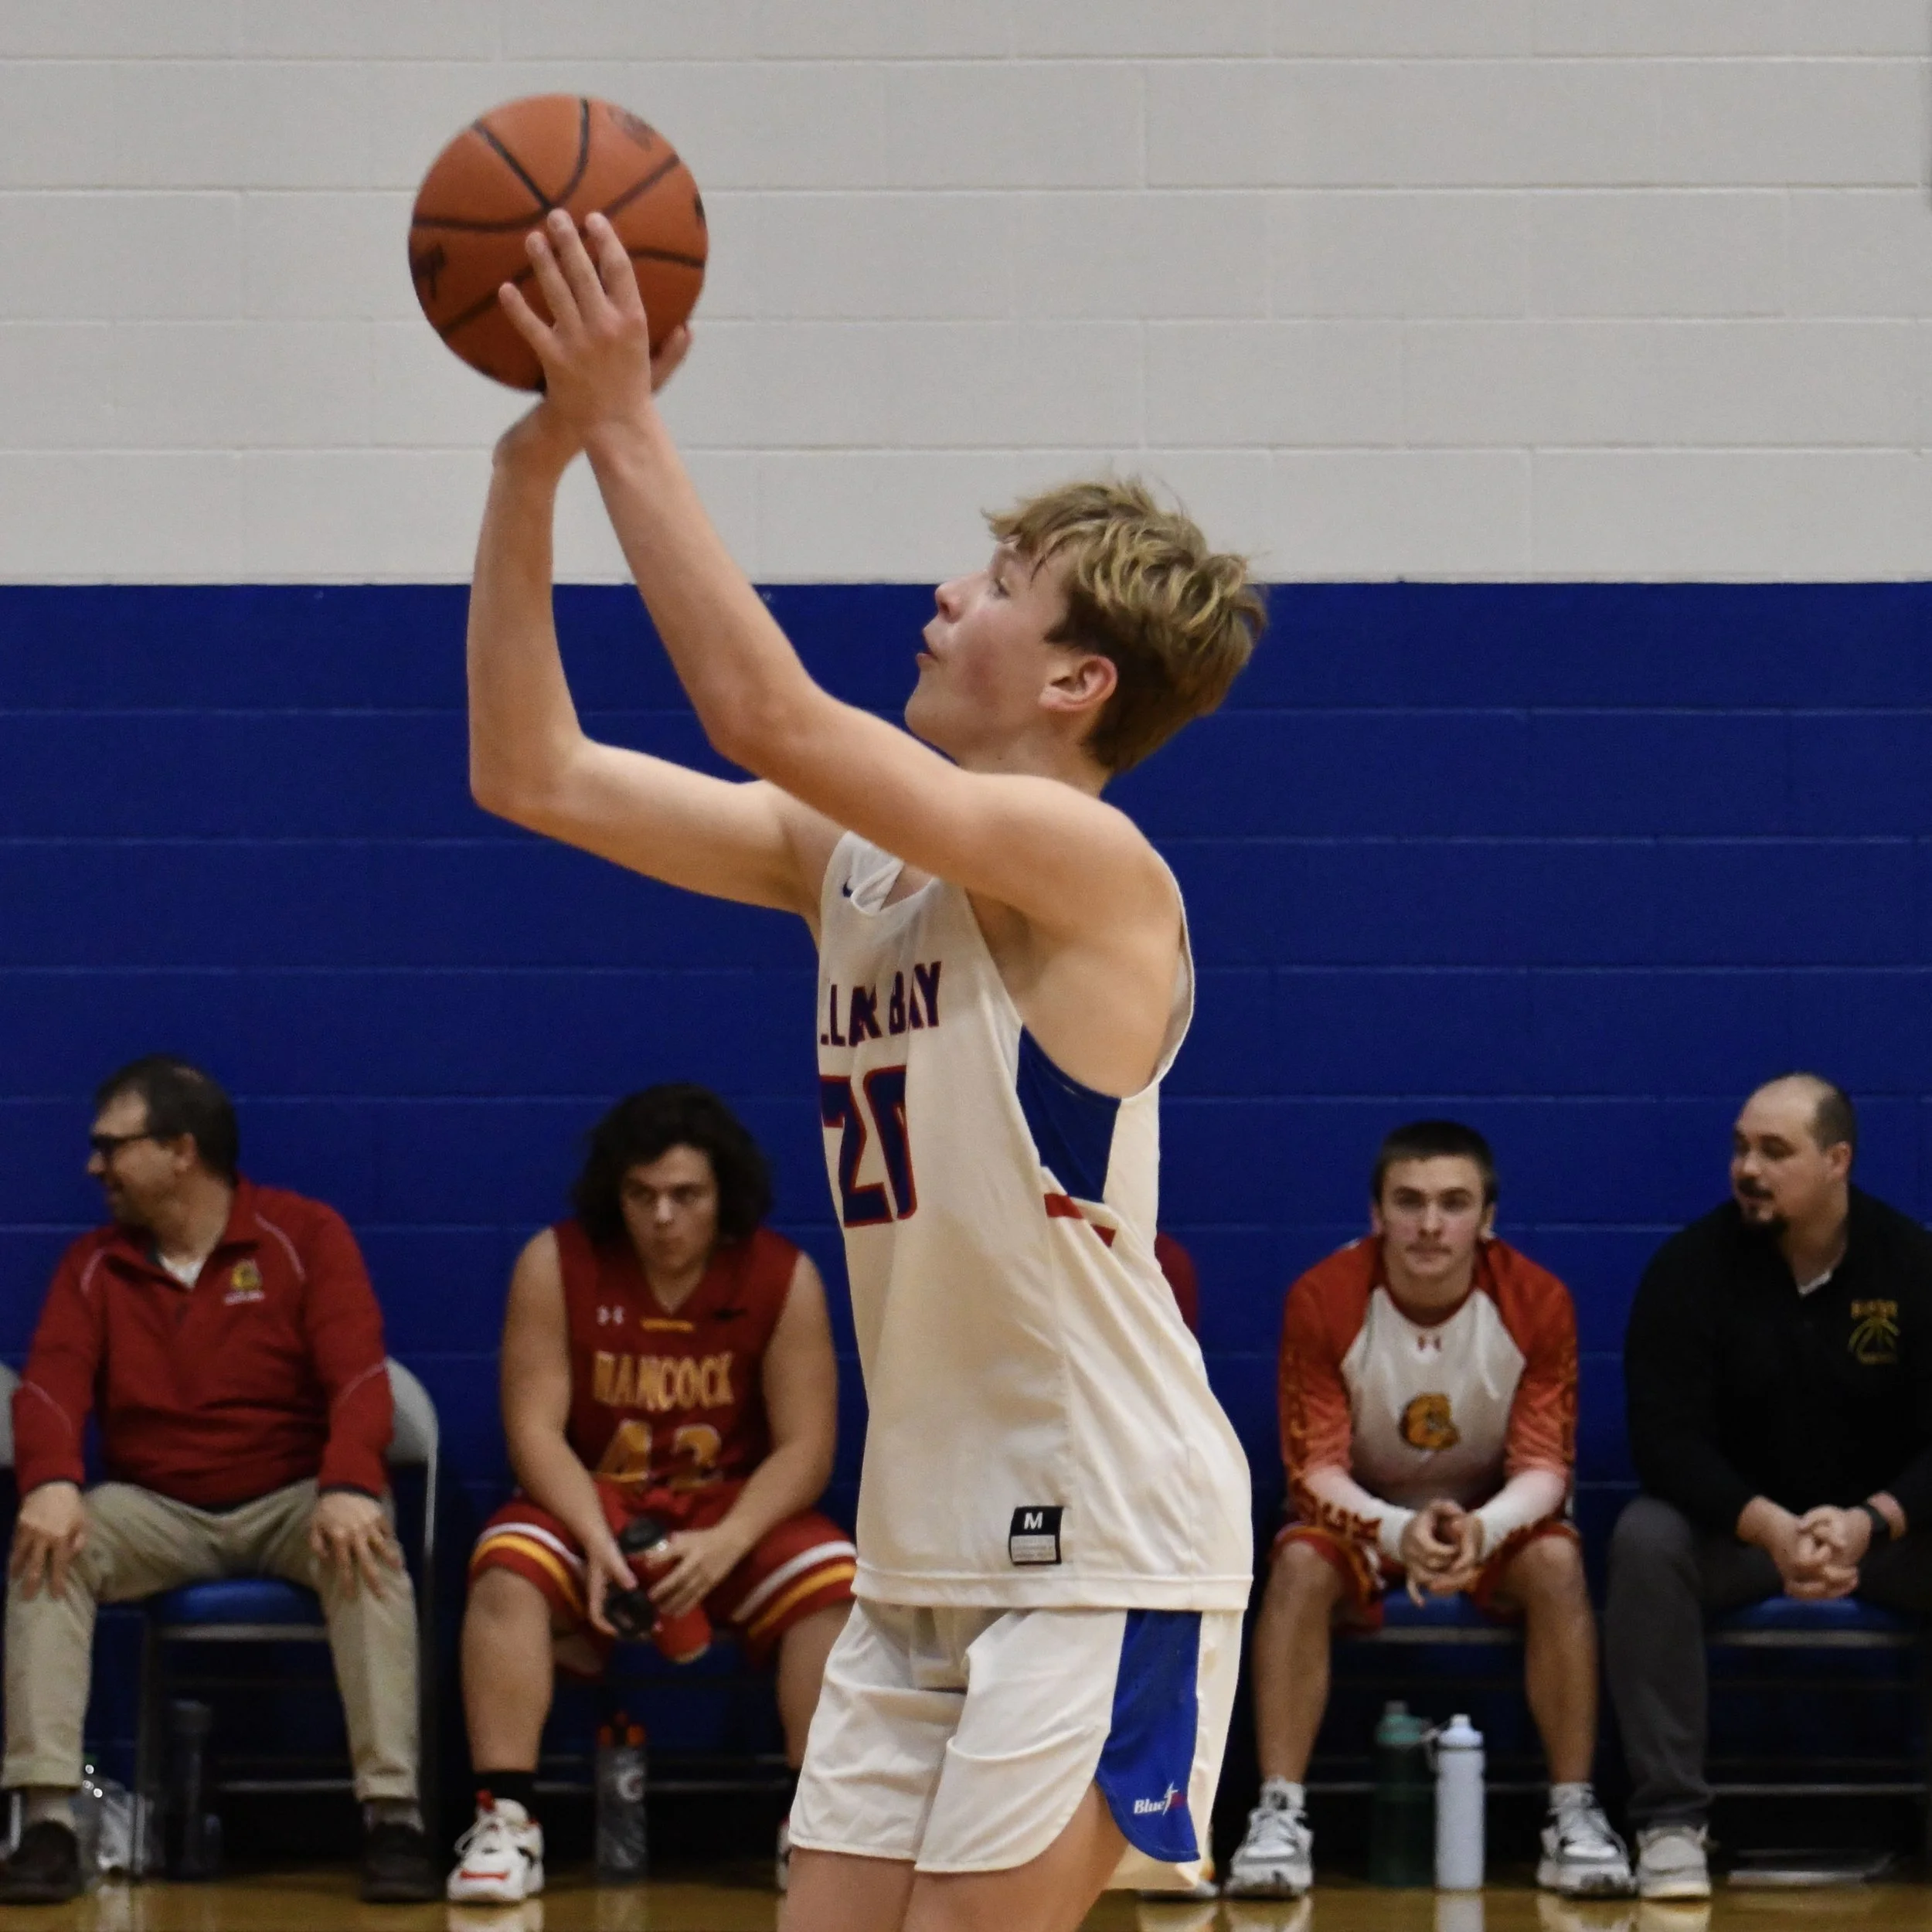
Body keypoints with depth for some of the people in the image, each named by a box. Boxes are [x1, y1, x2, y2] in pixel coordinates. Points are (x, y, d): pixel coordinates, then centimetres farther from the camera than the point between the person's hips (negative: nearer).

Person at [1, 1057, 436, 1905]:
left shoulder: (305, 1236, -3)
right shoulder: (93, 1264, 5)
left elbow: (357, 1376, -15)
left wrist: (350, 1487, -35)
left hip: (293, 1502, -2)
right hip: (154, 1511, 3)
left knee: (368, 1552, -34)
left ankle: (392, 1813, -35)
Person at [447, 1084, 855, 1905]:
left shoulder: (783, 1277, -5)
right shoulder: (556, 1264, -5)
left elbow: (804, 1448, -8)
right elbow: (535, 1428, -9)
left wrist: (726, 1544, -25)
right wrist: (597, 1541, -25)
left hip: (734, 1512, 0)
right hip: (591, 1506, 0)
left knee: (837, 1583, -29)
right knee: (507, 1573, -31)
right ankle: (504, 1820, -33)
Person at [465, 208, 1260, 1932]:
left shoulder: (1089, 863, -15)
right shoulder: (843, 854, 10)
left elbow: (772, 717, -27)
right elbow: (532, 771, 8)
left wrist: (627, 428, -22)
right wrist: (535, 466, -1)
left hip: (1107, 1548, -8)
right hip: (928, 1547, 8)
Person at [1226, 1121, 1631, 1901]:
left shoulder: (1537, 1302, -16)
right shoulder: (1322, 1300, -18)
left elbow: (1544, 1466, -16)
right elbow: (1315, 1468, -18)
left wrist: (1483, 1528, -39)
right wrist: (1399, 1530, -39)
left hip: (1494, 1517, 0)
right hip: (1363, 1515, 0)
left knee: (1557, 1561, -31)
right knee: (1301, 1563, -32)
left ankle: (1575, 1815, -25)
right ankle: (1278, 1815, -32)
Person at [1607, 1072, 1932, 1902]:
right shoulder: (1690, 1267, -9)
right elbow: (1666, 1437, -16)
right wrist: (1768, 1525, -32)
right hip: (1734, 1522, -1)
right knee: (1645, 1541, -32)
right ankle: (1670, 1821, -30)